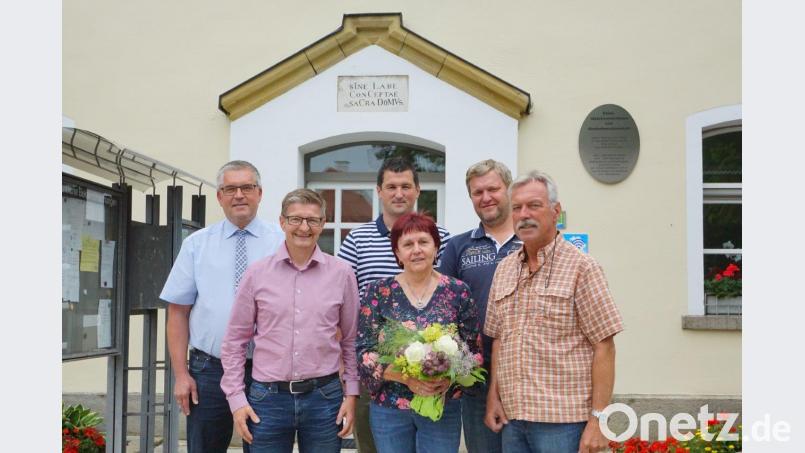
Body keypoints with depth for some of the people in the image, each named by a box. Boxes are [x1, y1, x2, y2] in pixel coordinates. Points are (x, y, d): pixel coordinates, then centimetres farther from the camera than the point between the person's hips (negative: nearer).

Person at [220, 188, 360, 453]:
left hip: (324, 397, 0)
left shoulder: (341, 273, 2)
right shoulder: (257, 273, 1)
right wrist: (236, 398, 0)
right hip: (268, 398, 0)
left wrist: (351, 393, 3)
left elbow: (351, 340, 9)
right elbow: (235, 341, 5)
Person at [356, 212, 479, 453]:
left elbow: (473, 350, 2)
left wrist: (451, 377, -17)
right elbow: (364, 351, -4)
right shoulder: (378, 292, 0)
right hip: (389, 406, 0)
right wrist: (406, 377, -17)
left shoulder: (458, 291, 0)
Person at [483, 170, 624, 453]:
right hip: (512, 418, 5)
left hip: (562, 420, -5)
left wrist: (597, 419, -14)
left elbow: (603, 347, -10)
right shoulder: (504, 270, 12)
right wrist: (493, 395, 8)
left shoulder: (581, 267, -6)